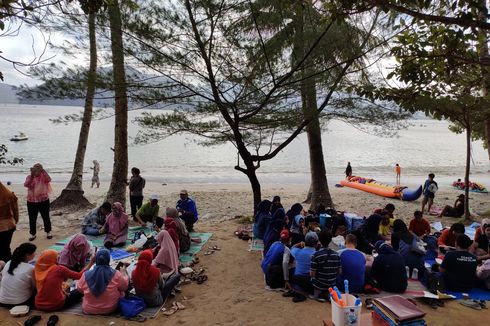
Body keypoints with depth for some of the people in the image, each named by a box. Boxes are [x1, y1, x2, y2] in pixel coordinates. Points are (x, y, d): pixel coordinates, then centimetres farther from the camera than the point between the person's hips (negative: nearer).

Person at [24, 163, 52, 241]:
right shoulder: (29, 177, -1)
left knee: (46, 217, 10)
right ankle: (33, 234, 22)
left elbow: (49, 180, -27)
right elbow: (26, 185, -19)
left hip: (43, 200, -1)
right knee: (32, 219, 9)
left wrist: (43, 171, -36)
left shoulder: (43, 176, -5)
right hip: (32, 201, 1)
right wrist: (31, 175, -30)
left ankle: (48, 232, 25)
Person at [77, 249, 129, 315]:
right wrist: (123, 272, 15)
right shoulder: (116, 274, -19)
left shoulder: (86, 275, -14)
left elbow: (79, 289, 5)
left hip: (88, 310, 2)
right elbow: (125, 286, -2)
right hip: (110, 309, -1)